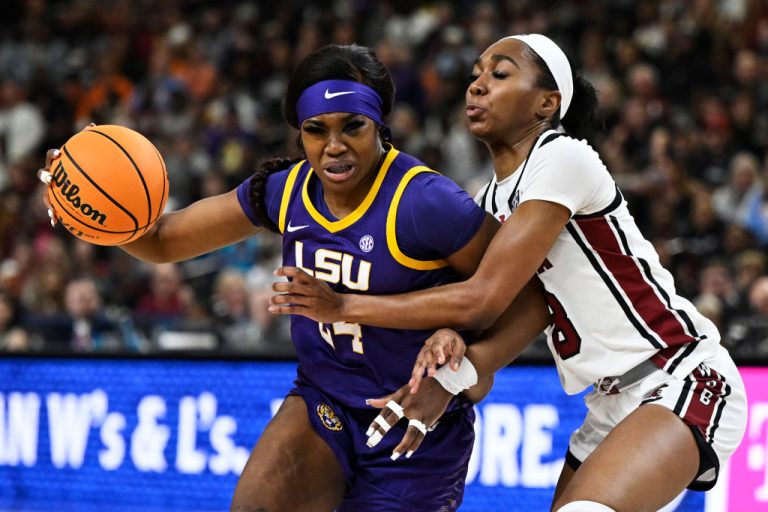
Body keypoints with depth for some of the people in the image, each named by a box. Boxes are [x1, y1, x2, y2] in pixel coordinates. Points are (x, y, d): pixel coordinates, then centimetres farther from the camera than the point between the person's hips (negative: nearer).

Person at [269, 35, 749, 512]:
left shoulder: (563, 158, -14)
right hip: (613, 403, 9)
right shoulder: (490, 202, 11)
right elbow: (518, 316, -2)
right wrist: (457, 369, -24)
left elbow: (483, 299, -18)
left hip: (685, 380, -9)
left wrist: (343, 306, -13)